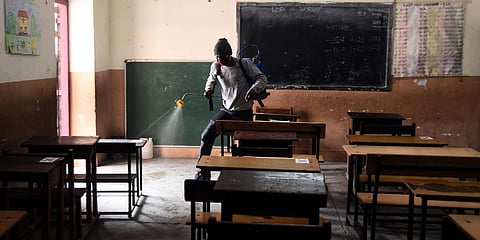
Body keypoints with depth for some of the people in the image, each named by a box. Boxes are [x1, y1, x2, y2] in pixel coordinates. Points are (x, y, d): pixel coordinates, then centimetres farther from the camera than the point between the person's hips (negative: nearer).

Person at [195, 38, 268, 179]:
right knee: (206, 136, -8)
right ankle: (203, 170, 2)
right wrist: (209, 89, -1)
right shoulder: (215, 67, -4)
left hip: (244, 113, -3)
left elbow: (263, 79, -16)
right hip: (226, 110, 3)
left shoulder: (245, 65, -16)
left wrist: (253, 90, -35)